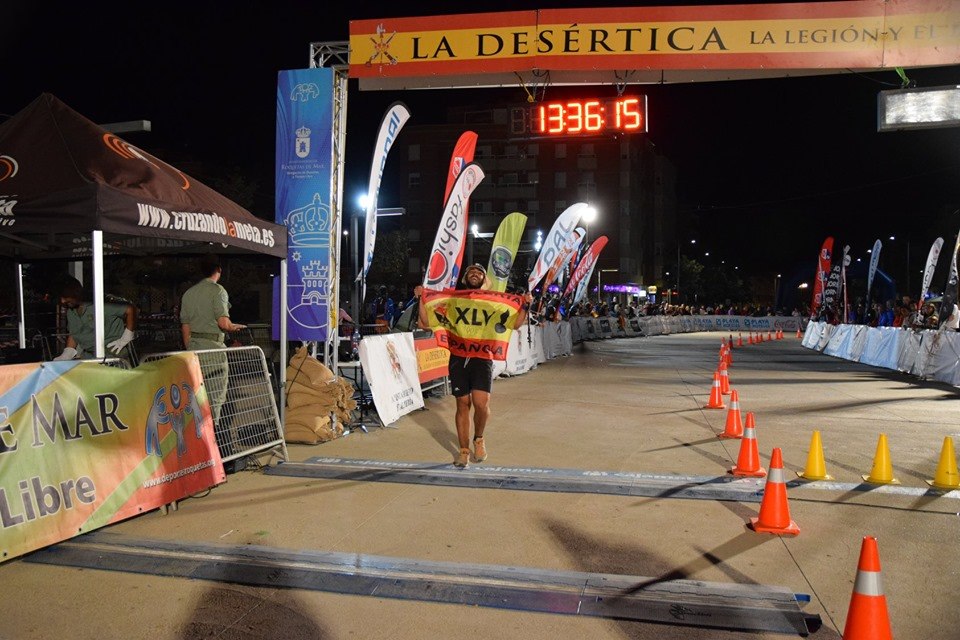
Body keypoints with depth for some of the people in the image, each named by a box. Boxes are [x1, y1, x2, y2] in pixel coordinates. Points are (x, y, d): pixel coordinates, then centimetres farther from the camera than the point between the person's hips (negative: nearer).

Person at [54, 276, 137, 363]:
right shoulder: (70, 312, 9)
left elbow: (130, 309, -19)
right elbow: (73, 335, 19)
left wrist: (125, 339, -15)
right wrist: (65, 356, 4)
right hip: (87, 354, 7)